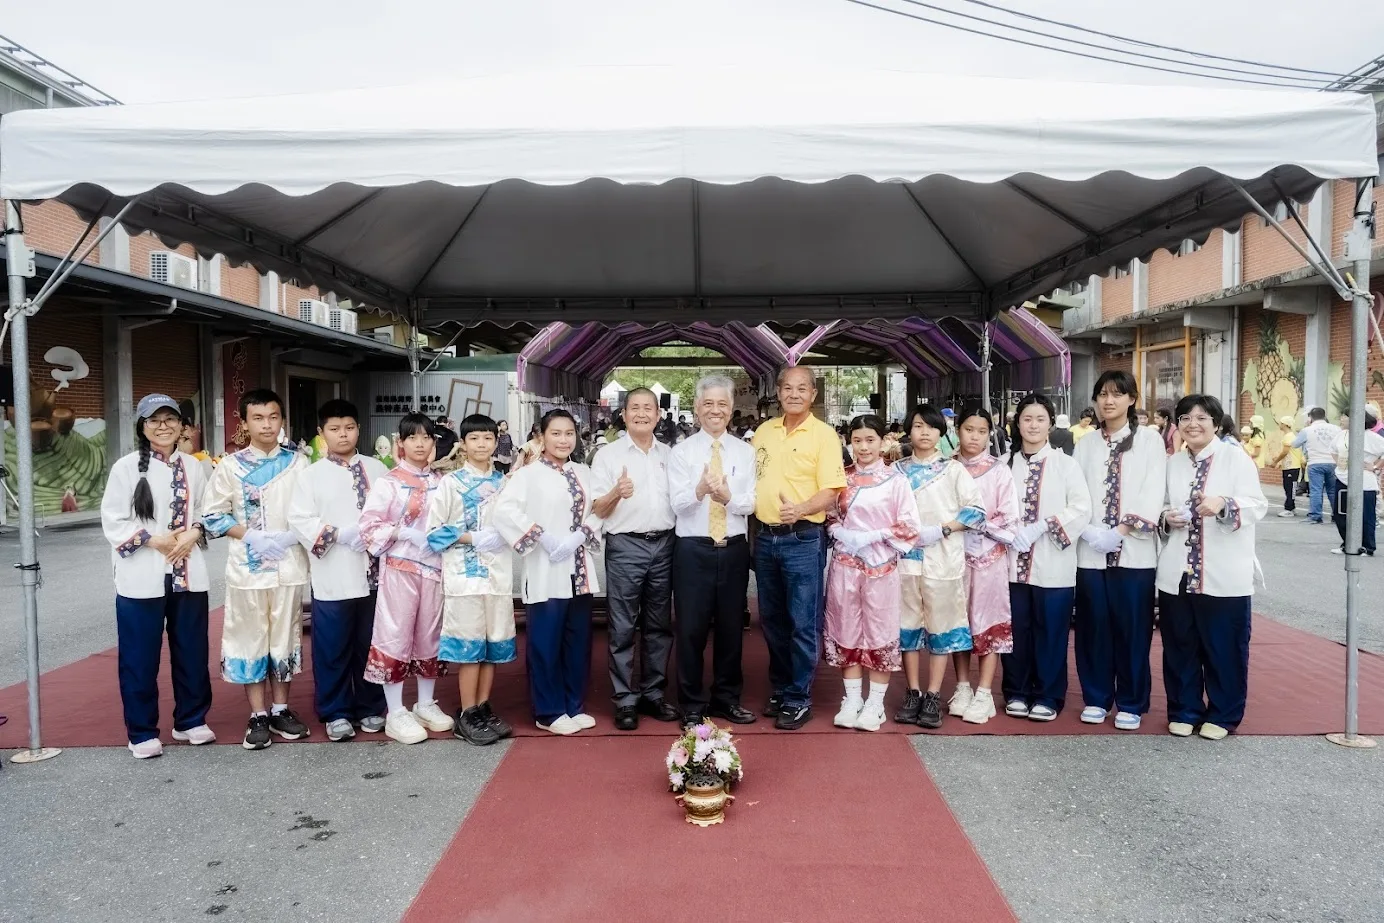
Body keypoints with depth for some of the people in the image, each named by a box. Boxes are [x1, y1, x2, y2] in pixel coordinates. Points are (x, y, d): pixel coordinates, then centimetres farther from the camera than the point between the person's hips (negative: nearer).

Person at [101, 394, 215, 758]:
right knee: (140, 657, 4)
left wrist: (193, 534, -8)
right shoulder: (126, 467, -5)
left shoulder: (192, 466, 6)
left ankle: (190, 720, 26)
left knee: (192, 652, 11)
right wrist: (155, 540, -16)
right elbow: (113, 522, -6)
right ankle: (142, 732, 17)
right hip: (141, 578, -3)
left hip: (188, 574, 4)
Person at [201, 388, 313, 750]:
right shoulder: (231, 465, 0)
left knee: (284, 636, 9)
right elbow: (212, 516, 0)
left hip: (288, 564, 1)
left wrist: (289, 536, -13)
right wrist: (252, 537, -11)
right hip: (247, 566, -1)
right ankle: (258, 716, 15)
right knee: (250, 638, 5)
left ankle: (280, 709, 23)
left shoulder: (297, 463, 2)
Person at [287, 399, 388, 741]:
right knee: (333, 648, 5)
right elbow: (300, 520, -8)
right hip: (332, 577, -2)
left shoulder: (377, 469, 8)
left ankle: (370, 708, 25)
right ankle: (336, 713, 19)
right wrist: (339, 534, -17)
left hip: (373, 573, 2)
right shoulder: (311, 475, 1)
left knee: (371, 644, 12)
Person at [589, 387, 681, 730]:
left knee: (659, 625, 10)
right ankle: (625, 699, 8)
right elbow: (597, 510, -2)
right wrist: (616, 492, -21)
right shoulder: (608, 455, 1)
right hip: (625, 546, -4)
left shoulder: (670, 455, 12)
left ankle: (653, 693, 21)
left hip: (664, 544, 4)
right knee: (623, 627, 0)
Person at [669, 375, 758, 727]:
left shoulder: (745, 451, 6)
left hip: (734, 548, 2)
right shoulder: (682, 451, 0)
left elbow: (751, 502, -2)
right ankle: (692, 704, 17)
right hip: (693, 549, -2)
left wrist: (728, 495, -22)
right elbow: (677, 503, -9)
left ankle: (727, 698, 28)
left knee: (731, 626, 12)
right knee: (691, 628, 2)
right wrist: (700, 489, -29)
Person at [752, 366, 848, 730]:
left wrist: (801, 509, -29)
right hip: (765, 537, 6)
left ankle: (799, 699, 10)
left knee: (803, 623, -1)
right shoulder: (764, 431, 11)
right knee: (772, 620, 14)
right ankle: (779, 690, 28)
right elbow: (751, 478, 20)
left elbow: (831, 491, -13)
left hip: (803, 539, -5)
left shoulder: (823, 435, -6)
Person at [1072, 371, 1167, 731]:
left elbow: (1153, 492, -7)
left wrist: (1122, 530, -15)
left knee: (1132, 629, 3)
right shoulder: (1086, 445, 10)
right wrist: (1087, 530, -11)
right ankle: (1096, 698, 19)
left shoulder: (1149, 439, 2)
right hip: (1091, 551, 2)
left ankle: (1131, 704, 15)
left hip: (1134, 550, -2)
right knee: (1094, 627, 7)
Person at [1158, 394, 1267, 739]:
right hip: (1177, 573, 4)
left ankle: (1223, 715, 20)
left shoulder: (1236, 457, -2)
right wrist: (1166, 517, -5)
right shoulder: (1173, 463, 12)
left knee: (1224, 647, 4)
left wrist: (1223, 504, -28)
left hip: (1224, 575, -4)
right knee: (1180, 646, 10)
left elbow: (1258, 506, -10)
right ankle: (1184, 710, 24)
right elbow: (1160, 506, 18)